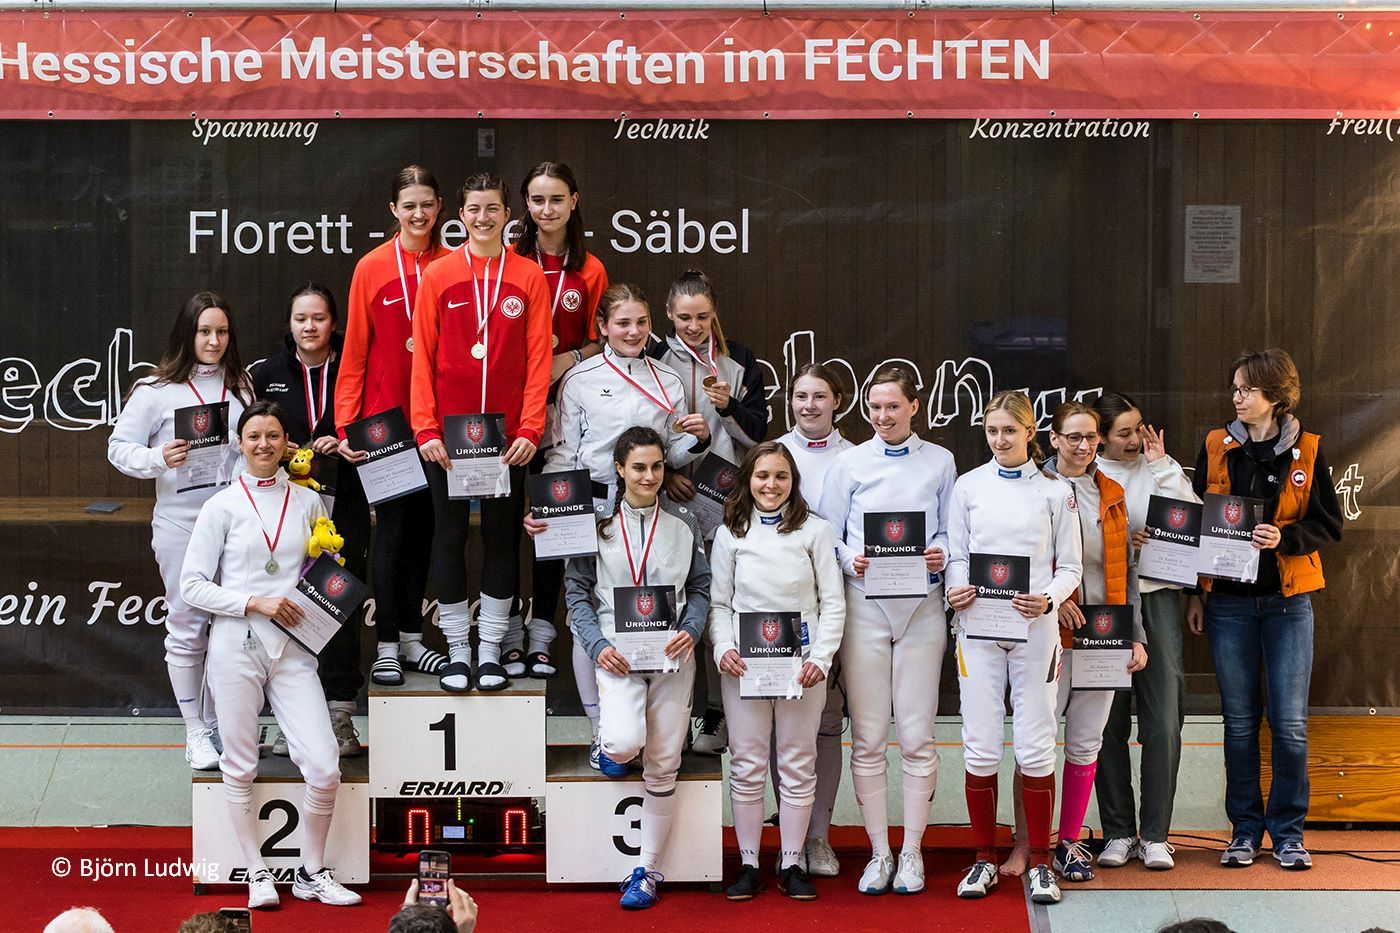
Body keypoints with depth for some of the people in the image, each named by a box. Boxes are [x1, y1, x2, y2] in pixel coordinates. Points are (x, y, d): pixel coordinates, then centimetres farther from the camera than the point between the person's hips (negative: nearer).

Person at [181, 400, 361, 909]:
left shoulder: (308, 502, 10)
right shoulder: (222, 506, 1)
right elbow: (192, 585, -1)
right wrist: (255, 603, -11)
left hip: (293, 649, 2)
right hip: (236, 644, -2)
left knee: (324, 767, -7)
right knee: (241, 768, 3)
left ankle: (312, 873, 11)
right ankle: (257, 874, 17)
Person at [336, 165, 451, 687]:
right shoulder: (373, 268, -3)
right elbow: (355, 351, -1)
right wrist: (346, 424, -6)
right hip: (385, 416, -3)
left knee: (423, 525, 10)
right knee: (391, 526, 0)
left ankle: (411, 638, 19)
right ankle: (386, 644, 6)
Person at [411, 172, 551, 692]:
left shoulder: (529, 277, 2)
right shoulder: (438, 276, 2)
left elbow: (538, 359, 0)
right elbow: (423, 357, 1)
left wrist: (530, 429, -8)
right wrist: (426, 430, -7)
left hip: (508, 436, 0)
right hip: (447, 434, 0)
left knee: (502, 539, 6)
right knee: (449, 537, 5)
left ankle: (491, 650, 15)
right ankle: (458, 651, 14)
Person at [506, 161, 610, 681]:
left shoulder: (590, 271, 6)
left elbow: (599, 342, 9)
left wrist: (570, 358, -10)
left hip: (563, 404, 1)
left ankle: (541, 634, 13)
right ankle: (510, 635, 9)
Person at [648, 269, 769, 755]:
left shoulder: (739, 360, 10)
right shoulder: (653, 360, 7)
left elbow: (757, 431, 7)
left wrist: (729, 406, -11)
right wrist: (666, 473, -7)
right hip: (672, 496, 0)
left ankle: (717, 714, 4)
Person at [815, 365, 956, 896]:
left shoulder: (940, 462, 9)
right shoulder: (850, 462, 8)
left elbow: (951, 533, 10)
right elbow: (826, 535, 7)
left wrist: (941, 555, -11)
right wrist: (850, 562, -12)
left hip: (922, 607, 0)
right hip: (864, 606, 0)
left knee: (916, 735, -1)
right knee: (867, 737, 0)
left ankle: (912, 852, 10)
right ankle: (879, 852, 10)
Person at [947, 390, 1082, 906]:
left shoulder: (1056, 491, 5)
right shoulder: (968, 486, 7)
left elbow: (1070, 568, 5)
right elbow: (957, 557, 9)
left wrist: (1048, 599, -14)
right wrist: (956, 590, -12)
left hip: (1035, 627, -1)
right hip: (978, 626, 1)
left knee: (1036, 746, -1)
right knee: (981, 747, 0)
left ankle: (1040, 862, 9)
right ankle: (985, 858, 12)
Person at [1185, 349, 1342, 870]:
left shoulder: (1306, 451, 0)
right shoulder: (1216, 447, 4)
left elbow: (1330, 525, 1)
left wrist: (1284, 539, -17)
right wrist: (1193, 593, 4)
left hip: (1288, 601, -1)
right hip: (1229, 602, 1)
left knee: (1290, 723, -1)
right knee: (1240, 721, 6)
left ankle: (1287, 832, 11)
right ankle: (1245, 829, 16)